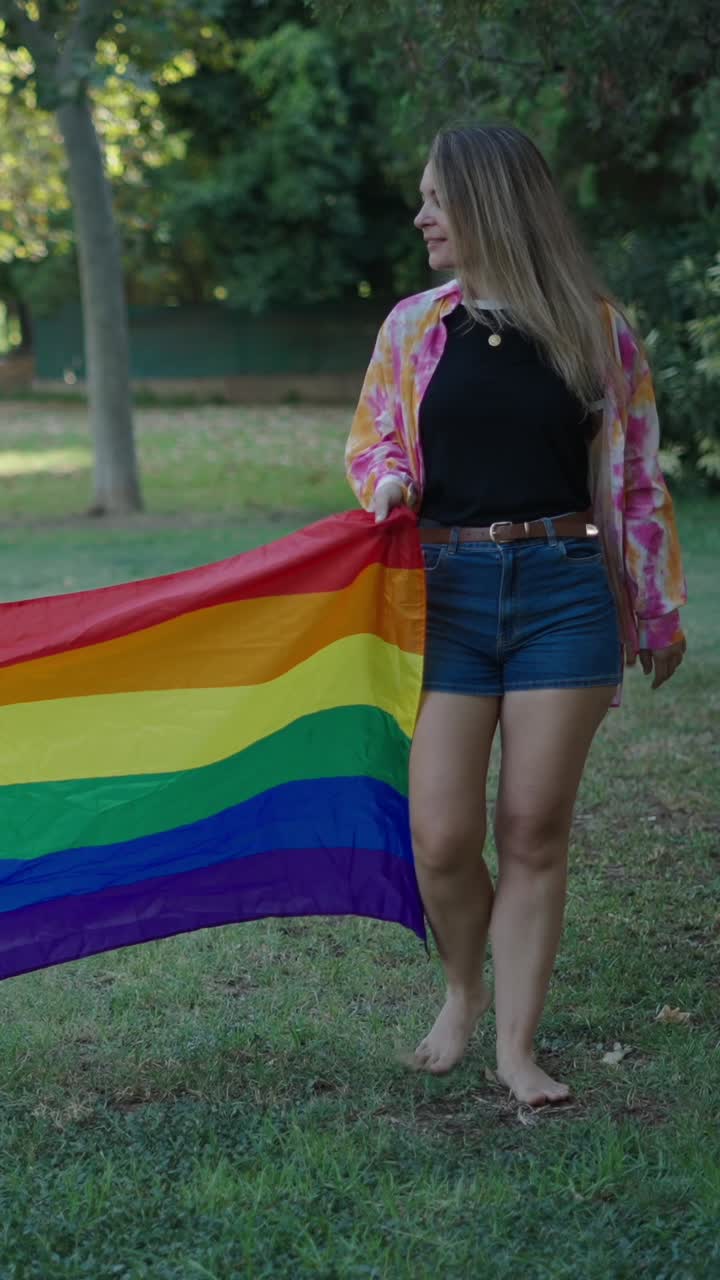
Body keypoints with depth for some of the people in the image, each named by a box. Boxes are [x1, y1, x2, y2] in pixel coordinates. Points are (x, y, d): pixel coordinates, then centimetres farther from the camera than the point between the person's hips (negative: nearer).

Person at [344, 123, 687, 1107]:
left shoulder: (594, 326, 4)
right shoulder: (413, 325, 8)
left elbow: (637, 478, 9)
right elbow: (368, 442, 17)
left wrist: (660, 609, 11)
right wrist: (389, 482, -7)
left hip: (564, 593, -1)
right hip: (449, 592, 1)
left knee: (535, 831, 0)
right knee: (442, 838, -3)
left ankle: (518, 1047, 11)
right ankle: (463, 993, 26)